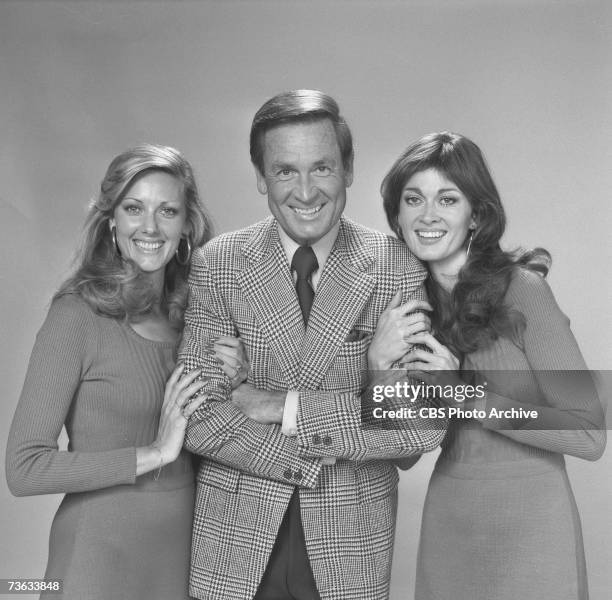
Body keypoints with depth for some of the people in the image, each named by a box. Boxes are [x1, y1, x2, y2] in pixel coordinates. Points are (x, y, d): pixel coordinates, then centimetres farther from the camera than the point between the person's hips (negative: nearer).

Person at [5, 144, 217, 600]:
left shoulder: (189, 311, 3)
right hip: (102, 556, -6)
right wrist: (152, 455, -19)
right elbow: (23, 468, -18)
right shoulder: (77, 315, -14)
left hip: (184, 546, 6)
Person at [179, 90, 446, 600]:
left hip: (351, 548, 0)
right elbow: (198, 418, -12)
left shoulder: (399, 269, -8)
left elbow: (425, 422, -15)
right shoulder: (217, 265, -7)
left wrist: (286, 407, -19)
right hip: (235, 540, 0)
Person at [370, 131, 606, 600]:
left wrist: (467, 395, -23)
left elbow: (589, 435, -17)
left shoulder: (521, 289, -15)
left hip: (529, 526, -5)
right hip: (445, 522, 5)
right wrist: (379, 365, -15)